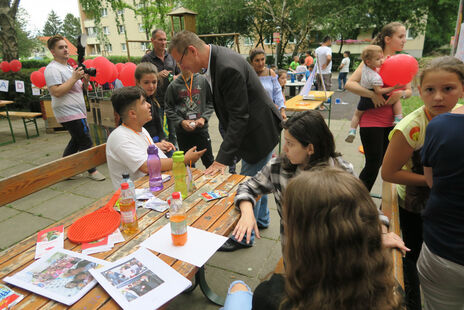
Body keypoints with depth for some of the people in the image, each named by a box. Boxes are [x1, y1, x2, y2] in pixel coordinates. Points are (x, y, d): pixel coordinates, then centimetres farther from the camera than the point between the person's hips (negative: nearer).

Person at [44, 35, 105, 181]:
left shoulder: (69, 67, 19)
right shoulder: (52, 69, -11)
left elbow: (79, 90, 22)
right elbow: (56, 92, -22)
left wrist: (85, 80, 2)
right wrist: (74, 78, -20)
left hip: (77, 111, 10)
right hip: (69, 113, -10)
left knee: (77, 141, 17)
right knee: (86, 142, -6)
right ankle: (92, 171, 6)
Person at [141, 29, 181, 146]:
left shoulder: (171, 56, 10)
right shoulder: (146, 59, -3)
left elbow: (180, 74, 18)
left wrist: (176, 78, -6)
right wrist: (157, 76, -21)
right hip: (157, 100, -4)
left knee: (173, 131, 11)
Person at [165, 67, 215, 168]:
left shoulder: (203, 80, 1)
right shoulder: (173, 86, 0)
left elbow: (211, 103, 5)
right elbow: (169, 109, 3)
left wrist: (204, 118, -8)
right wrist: (181, 122, -11)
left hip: (201, 128, 0)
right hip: (182, 131, 1)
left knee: (208, 160, 7)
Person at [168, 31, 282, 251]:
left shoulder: (228, 68, -29)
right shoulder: (216, 60, 2)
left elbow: (239, 117, -28)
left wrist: (223, 159, -27)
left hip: (260, 130, -10)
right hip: (255, 128, 10)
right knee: (255, 178, 22)